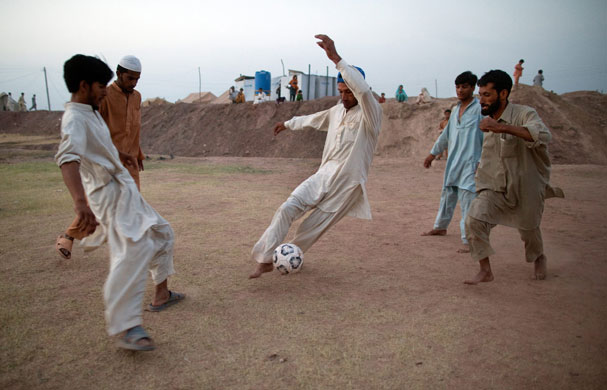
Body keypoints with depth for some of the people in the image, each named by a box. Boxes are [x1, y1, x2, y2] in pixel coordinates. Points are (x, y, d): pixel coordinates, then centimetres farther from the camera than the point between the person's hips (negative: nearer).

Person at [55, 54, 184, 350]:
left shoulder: (90, 113, 12)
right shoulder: (74, 119, -20)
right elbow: (68, 157, -40)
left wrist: (120, 154, 53)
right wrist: (80, 202, -57)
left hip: (125, 192, 11)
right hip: (111, 195, -10)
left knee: (161, 233, 18)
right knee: (134, 252, -21)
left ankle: (161, 294, 29)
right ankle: (126, 329, -18)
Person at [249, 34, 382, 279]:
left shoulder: (370, 114, -11)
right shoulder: (337, 111, 11)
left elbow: (362, 90, -34)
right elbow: (313, 119, 31)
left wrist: (335, 58, -38)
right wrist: (288, 124, 45)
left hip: (347, 184, -6)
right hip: (323, 176, 6)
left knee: (313, 228, 1)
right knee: (288, 208, -11)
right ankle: (265, 260, -5)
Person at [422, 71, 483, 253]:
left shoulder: (480, 109, -8)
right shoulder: (456, 109, 14)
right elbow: (446, 134, 24)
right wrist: (433, 153, 27)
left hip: (470, 163, -7)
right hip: (453, 162, 7)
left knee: (467, 200, -11)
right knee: (447, 195, 19)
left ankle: (469, 240, -4)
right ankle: (440, 227, 36)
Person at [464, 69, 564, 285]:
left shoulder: (524, 114, -20)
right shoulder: (487, 121, 1)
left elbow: (543, 135, -42)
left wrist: (503, 127, -51)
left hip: (525, 187, -4)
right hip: (494, 188, 4)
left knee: (529, 230, 15)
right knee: (474, 220, -18)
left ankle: (539, 258, 51)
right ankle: (485, 270, -3)